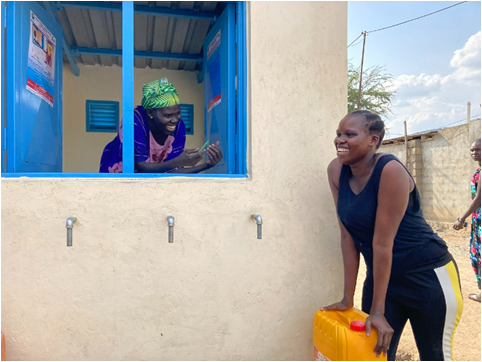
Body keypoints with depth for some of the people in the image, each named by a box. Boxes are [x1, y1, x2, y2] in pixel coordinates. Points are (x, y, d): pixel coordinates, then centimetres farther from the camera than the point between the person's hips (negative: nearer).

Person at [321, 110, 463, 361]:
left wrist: (378, 310, -16)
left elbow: (382, 243, -22)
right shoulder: (336, 171, -7)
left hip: (428, 276, -5)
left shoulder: (390, 170, -23)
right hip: (380, 275, 5)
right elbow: (348, 236, -5)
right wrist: (348, 299, -3)